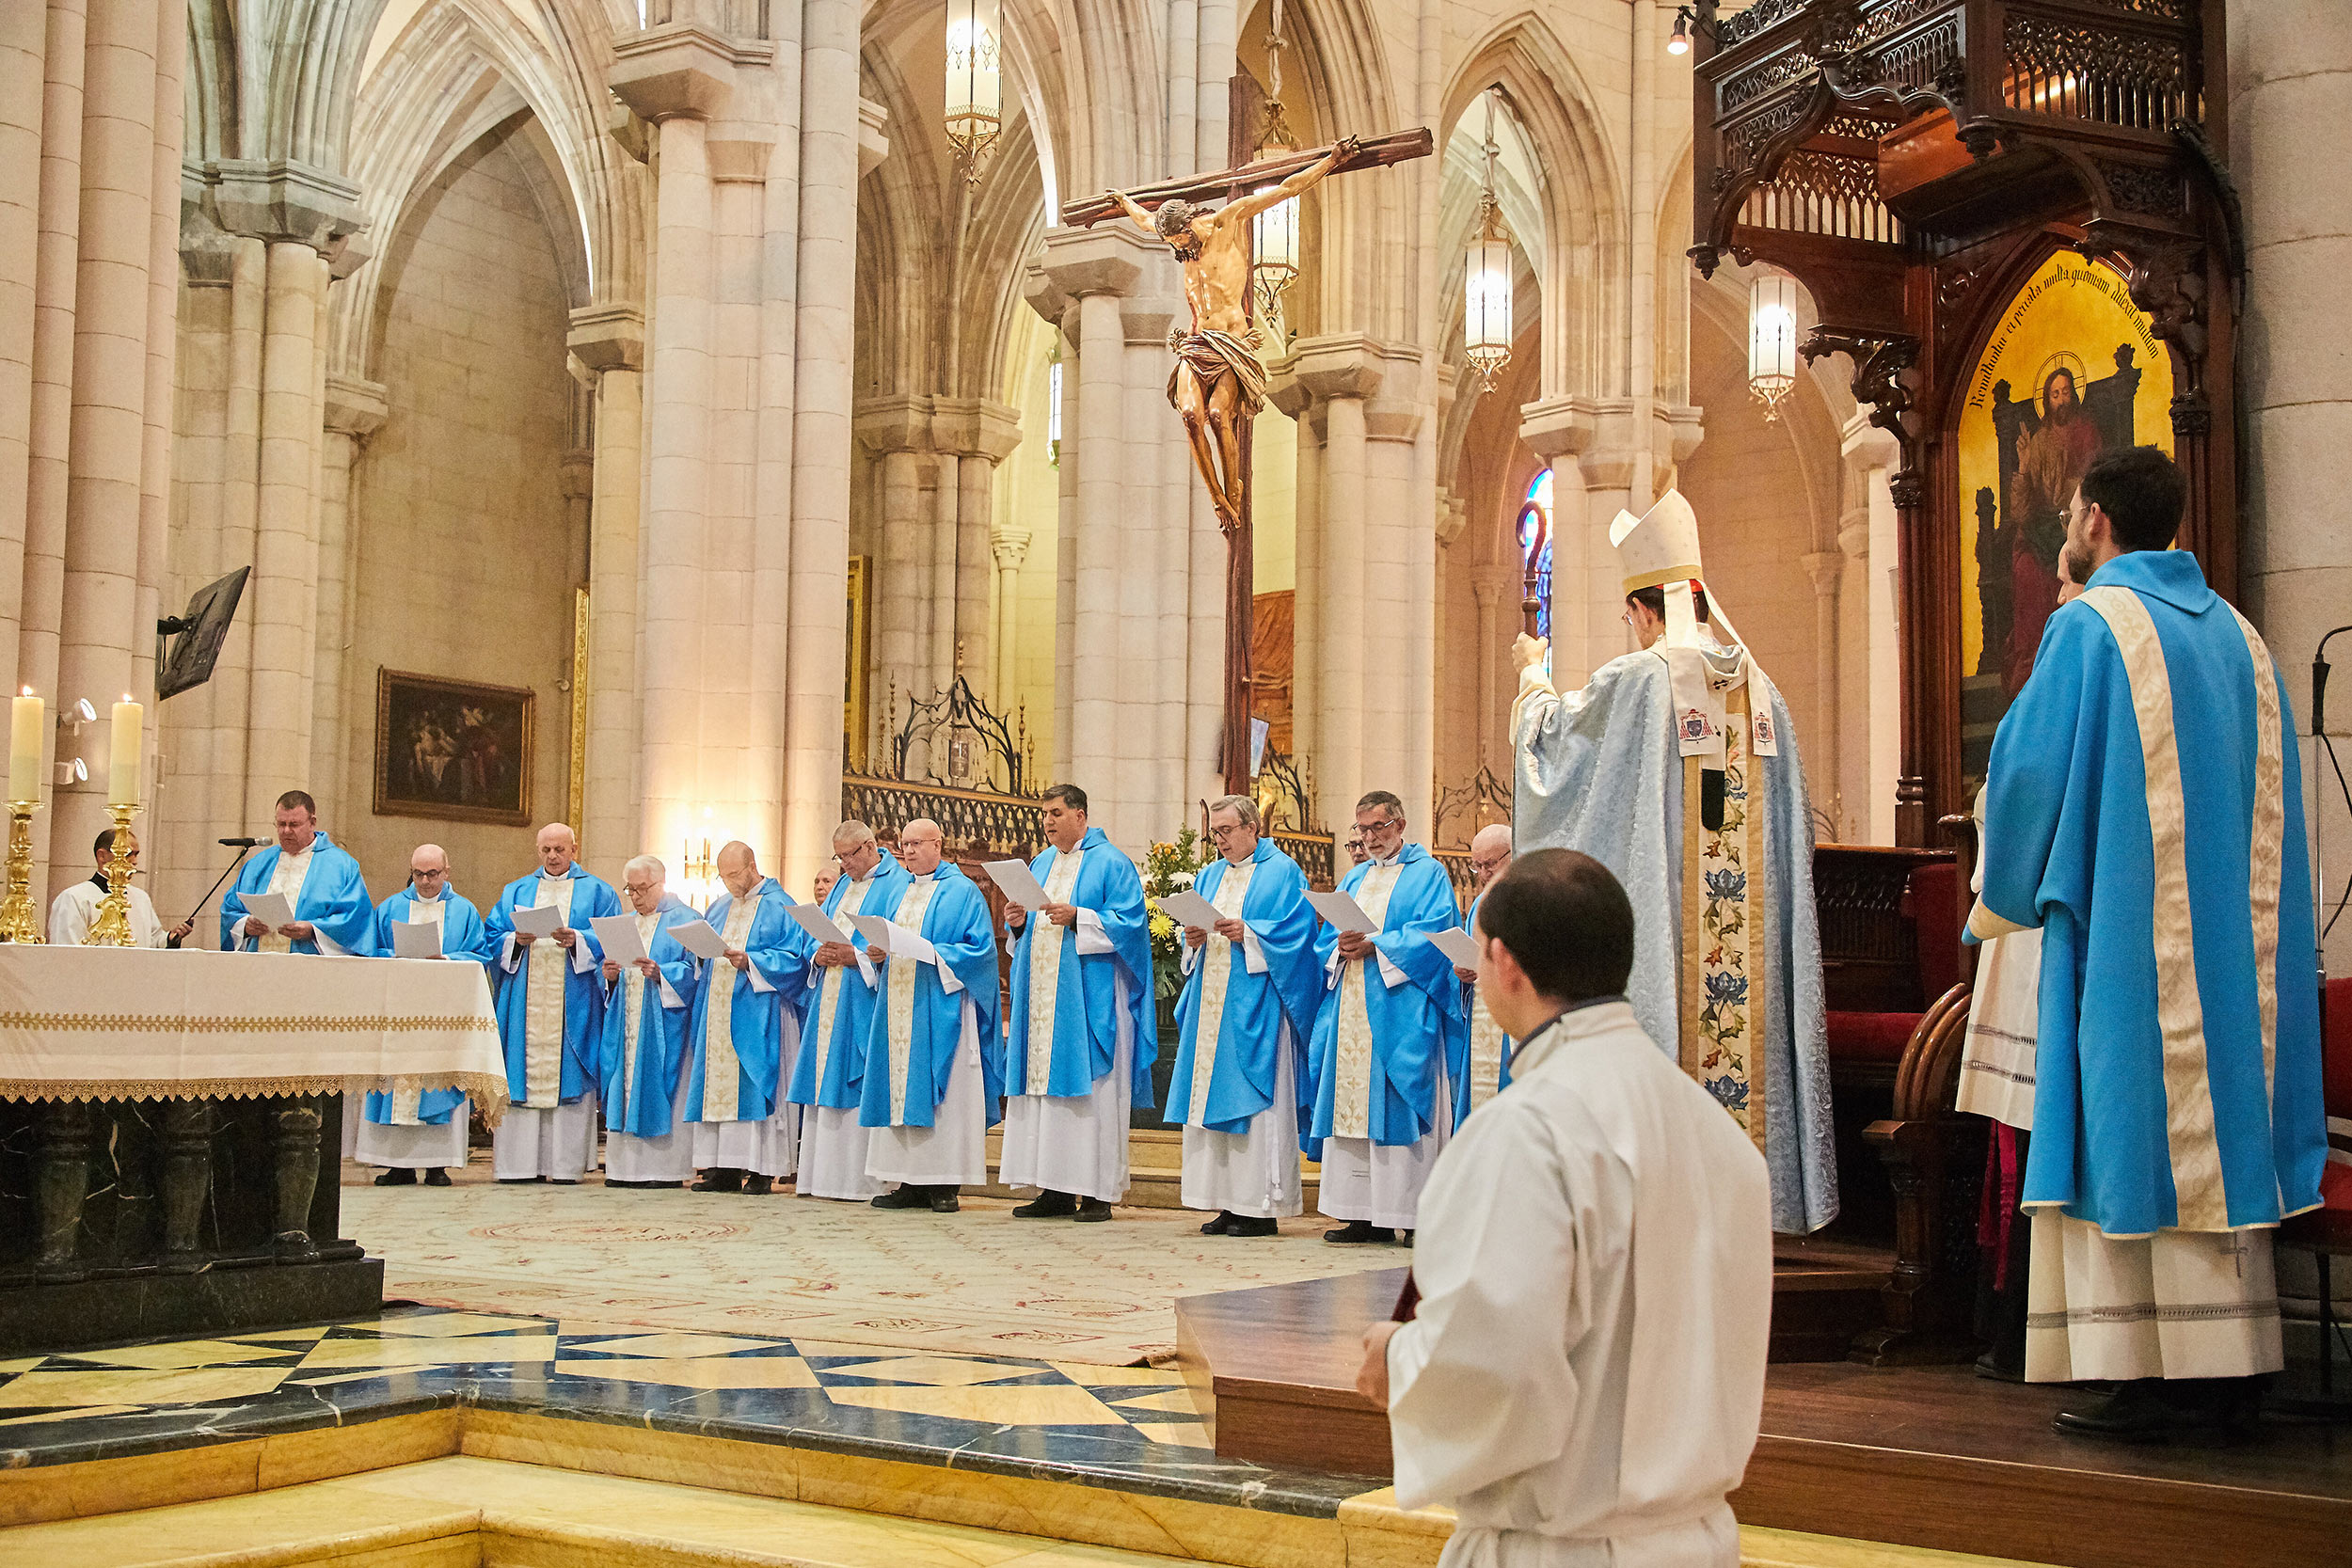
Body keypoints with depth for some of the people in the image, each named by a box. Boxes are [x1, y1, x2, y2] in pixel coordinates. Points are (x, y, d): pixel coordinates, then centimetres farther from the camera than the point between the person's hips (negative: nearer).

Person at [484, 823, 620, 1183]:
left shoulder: (597, 892, 9)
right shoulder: (516, 891, 17)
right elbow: (491, 936, 11)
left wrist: (578, 940, -17)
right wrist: (515, 940, -9)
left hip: (572, 1002, -2)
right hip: (524, 1002, 2)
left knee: (567, 1074, -5)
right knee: (521, 1077, -2)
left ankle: (565, 1164, -4)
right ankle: (520, 1163, 0)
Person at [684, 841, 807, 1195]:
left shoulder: (780, 907, -3)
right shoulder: (720, 908, 17)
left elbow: (793, 960, -10)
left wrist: (750, 962, -21)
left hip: (756, 1015, -6)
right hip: (717, 1013, 6)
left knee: (753, 1086, -6)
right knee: (717, 1085, 4)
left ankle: (760, 1170, -3)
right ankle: (723, 1168, 8)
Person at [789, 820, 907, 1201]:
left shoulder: (897, 886, -5)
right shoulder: (841, 886, 20)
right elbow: (813, 937, 19)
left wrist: (857, 957, -21)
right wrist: (818, 956, -3)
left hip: (865, 1007, -8)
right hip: (828, 1005, 8)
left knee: (861, 1093, -9)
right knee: (824, 1084, 6)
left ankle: (863, 1180, -8)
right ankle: (825, 1175, 10)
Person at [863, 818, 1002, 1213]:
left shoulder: (961, 891, 0)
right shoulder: (900, 891, 19)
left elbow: (979, 950, -8)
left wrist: (930, 952, -19)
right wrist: (879, 952, 0)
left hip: (940, 1009, -6)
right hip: (898, 1009, 6)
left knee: (942, 1095, -7)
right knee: (902, 1090, 3)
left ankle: (945, 1184, -5)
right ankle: (911, 1183, 5)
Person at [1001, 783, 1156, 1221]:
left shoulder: (1110, 864, -2)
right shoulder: (1040, 865, 19)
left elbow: (1128, 922, -11)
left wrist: (1077, 917, -20)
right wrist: (1018, 922, 0)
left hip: (1088, 999, -7)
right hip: (1041, 996, 7)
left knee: (1089, 1089, -7)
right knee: (1042, 1085, 3)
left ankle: (1097, 1192, -3)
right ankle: (1055, 1189, 7)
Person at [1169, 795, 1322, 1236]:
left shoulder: (1282, 872, -1)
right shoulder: (1209, 876, 18)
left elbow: (1297, 933, -10)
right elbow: (1193, 938, 18)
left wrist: (1248, 933, -19)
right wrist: (1193, 941, -4)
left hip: (1255, 1005, -7)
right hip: (1211, 999, 7)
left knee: (1253, 1098, -8)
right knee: (1211, 1097, 4)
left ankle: (1260, 1206, -4)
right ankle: (1226, 1204, 8)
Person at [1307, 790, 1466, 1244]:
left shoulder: (1428, 873, 3)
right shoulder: (1353, 879, 21)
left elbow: (1432, 935, -11)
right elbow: (1325, 942, 15)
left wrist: (1374, 945, -17)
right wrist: (1342, 948, -7)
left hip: (1400, 1014, -6)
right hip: (1351, 1010, 6)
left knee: (1396, 1106, -9)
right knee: (1351, 1103, 2)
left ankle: (1415, 1214, -6)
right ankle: (1363, 1214, 4)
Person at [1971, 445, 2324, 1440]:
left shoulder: (2090, 626, -8)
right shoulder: (2240, 637, 13)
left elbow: (2031, 773, -9)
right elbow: (2269, 800, 16)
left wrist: (2001, 901, 6)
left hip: (2129, 937, -7)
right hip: (2235, 937, 7)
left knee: (2135, 1136, -4)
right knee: (2217, 1125, 9)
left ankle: (2154, 1382, -4)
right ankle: (2228, 1367, 13)